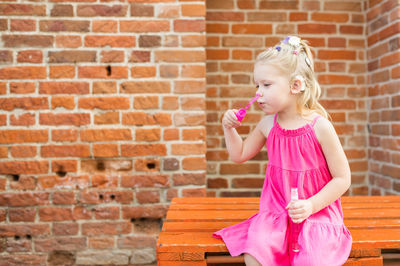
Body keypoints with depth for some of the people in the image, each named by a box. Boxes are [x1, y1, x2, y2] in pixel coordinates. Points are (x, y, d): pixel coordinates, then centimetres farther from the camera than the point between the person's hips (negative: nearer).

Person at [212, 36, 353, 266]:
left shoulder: (319, 126, -11)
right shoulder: (268, 124, 2)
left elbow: (343, 178, -7)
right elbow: (240, 155, 18)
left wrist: (311, 205, -18)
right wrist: (229, 128, 3)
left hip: (316, 214, -3)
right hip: (276, 213, 3)